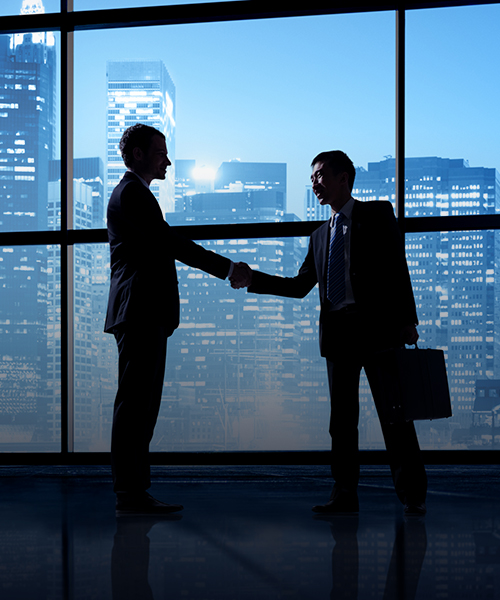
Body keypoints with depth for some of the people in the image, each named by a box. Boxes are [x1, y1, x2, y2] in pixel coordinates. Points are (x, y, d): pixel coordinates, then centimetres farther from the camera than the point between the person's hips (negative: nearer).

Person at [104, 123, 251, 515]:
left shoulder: (135, 193, 24)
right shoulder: (131, 193, -9)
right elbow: (172, 243, -16)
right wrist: (227, 269, -14)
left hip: (146, 317, 11)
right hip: (141, 314, -11)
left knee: (142, 406, 10)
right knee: (134, 404, -10)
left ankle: (135, 492, 14)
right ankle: (130, 495, -8)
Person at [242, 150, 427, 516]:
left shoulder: (377, 215, 4)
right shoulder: (320, 235, 21)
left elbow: (397, 267, -3)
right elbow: (300, 286, 18)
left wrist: (407, 320, -12)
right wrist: (252, 279, 9)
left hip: (377, 327, -6)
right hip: (337, 331, 6)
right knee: (342, 416, 6)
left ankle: (412, 494, 3)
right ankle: (345, 495, 12)